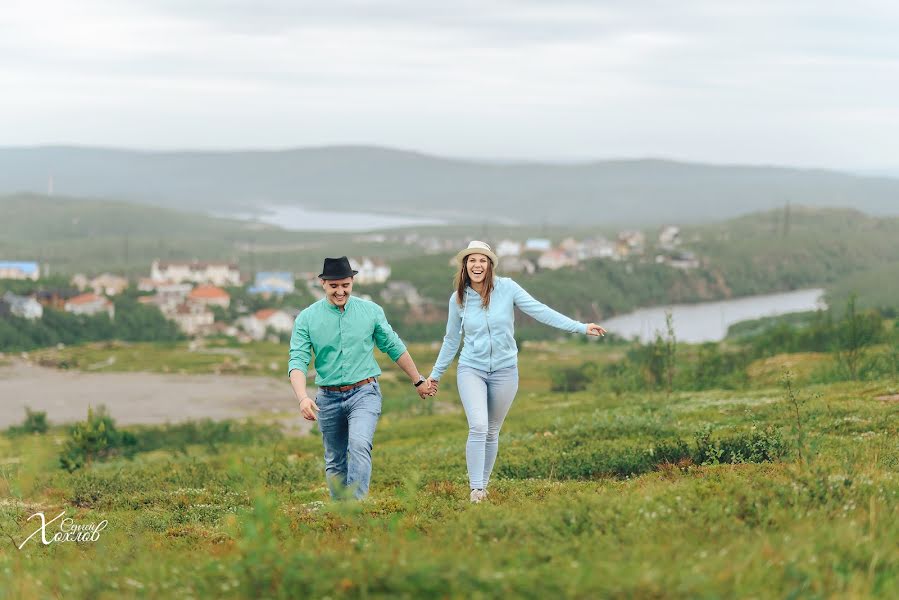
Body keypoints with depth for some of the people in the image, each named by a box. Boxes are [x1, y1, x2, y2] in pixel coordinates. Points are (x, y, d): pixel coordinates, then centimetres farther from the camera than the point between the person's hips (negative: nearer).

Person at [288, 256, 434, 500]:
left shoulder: (371, 311, 0)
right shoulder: (307, 318, -3)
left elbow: (395, 348, 12)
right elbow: (297, 361, -10)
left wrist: (418, 380, 19)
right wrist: (303, 398, -27)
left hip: (364, 393, -2)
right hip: (328, 398, 2)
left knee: (359, 445, -25)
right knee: (335, 463, 10)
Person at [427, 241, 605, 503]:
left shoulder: (506, 288, -7)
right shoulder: (458, 298, -1)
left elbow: (540, 311, -9)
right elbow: (451, 340, 11)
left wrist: (581, 327, -14)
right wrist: (436, 374, 17)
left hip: (504, 371, 1)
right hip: (471, 370, -1)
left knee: (492, 432, 10)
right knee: (478, 427, -18)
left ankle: (483, 484, 24)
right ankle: (476, 489, -14)